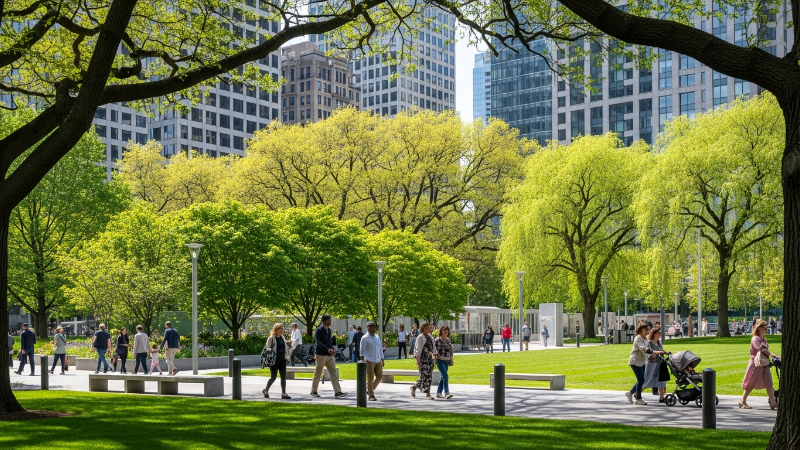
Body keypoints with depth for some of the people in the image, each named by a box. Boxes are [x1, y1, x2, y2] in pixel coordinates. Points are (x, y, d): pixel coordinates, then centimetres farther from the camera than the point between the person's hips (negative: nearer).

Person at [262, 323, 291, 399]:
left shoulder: (282, 337, 11)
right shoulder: (271, 338, -9)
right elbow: (267, 349, -9)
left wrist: (287, 356, 12)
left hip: (282, 359, 6)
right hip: (274, 360, -6)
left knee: (283, 377, 0)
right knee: (273, 377, 0)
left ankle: (283, 394, 2)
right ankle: (266, 391, 22)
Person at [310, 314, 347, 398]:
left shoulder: (329, 329, 12)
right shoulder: (319, 330, -11)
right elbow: (319, 343, -19)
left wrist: (332, 350, 7)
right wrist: (328, 350, -28)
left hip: (329, 355, 7)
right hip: (321, 355, -7)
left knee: (333, 372, -1)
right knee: (318, 373, 3)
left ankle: (338, 392, -5)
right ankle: (313, 391, 17)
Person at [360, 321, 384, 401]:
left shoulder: (377, 337, 15)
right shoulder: (365, 338, -3)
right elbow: (362, 350, -5)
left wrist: (382, 360, 18)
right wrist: (363, 361, -11)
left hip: (378, 361, 6)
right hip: (369, 361, -6)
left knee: (380, 377, 5)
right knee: (370, 378, -4)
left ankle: (370, 389, 24)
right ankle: (371, 395, 3)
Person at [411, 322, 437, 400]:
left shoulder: (430, 337, 14)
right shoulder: (420, 338, -6)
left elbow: (433, 348, 19)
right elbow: (417, 349, -9)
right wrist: (418, 360, -15)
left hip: (429, 358, 8)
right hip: (423, 359, -8)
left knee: (429, 376, 7)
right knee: (425, 376, -10)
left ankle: (414, 387, 22)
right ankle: (427, 395, -8)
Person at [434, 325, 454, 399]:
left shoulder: (448, 340, 13)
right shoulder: (437, 340, -7)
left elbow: (451, 350, 18)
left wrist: (451, 360, 15)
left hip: (446, 361, 7)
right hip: (440, 360, -7)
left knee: (443, 377, 10)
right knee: (445, 376, -17)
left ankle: (438, 393, 19)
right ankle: (446, 393, -21)